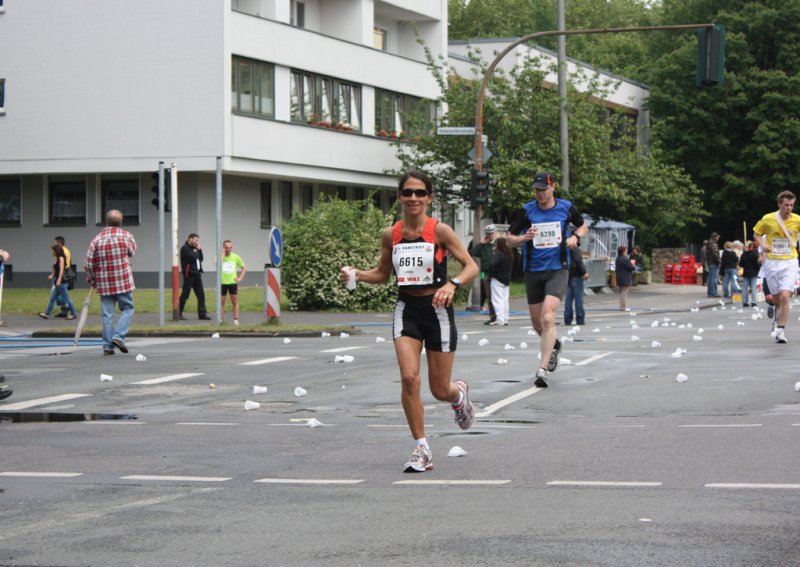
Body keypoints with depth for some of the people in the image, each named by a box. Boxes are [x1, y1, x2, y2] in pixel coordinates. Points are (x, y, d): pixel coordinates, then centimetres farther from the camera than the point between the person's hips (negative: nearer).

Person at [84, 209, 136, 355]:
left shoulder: (97, 240, -1)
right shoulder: (126, 236, -4)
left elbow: (88, 263, -1)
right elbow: (132, 252, 13)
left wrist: (92, 281, 13)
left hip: (104, 284, 2)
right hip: (123, 282, -2)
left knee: (107, 314, 6)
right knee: (127, 309, 10)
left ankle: (108, 345, 5)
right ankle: (119, 336, -9)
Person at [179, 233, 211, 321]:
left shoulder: (194, 248, 18)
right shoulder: (185, 248, -9)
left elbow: (201, 258, 14)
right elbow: (192, 258, -20)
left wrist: (199, 250, 3)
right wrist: (196, 252, -4)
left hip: (197, 274, 8)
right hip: (189, 273, -8)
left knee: (201, 294, 3)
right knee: (185, 294, -3)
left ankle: (202, 314, 4)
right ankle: (179, 313, 5)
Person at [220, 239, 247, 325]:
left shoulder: (236, 257, 2)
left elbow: (244, 268, 12)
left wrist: (240, 277, 0)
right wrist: (223, 254, -17)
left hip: (233, 282, 1)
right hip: (222, 283, -1)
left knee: (235, 302, 1)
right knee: (221, 302, 4)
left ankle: (236, 320, 5)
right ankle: (221, 319, 11)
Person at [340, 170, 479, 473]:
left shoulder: (439, 230, -9)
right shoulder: (391, 235, 2)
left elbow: (471, 266, -9)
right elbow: (382, 273, 16)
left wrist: (453, 284, -28)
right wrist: (355, 274, -3)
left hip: (437, 310, -2)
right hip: (407, 310, 2)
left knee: (440, 390, 5)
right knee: (408, 378, -16)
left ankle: (460, 393, 44)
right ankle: (422, 450, -5)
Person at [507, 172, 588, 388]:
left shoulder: (566, 208, 1)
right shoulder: (526, 211, -1)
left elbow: (583, 226, 19)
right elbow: (509, 239, 3)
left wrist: (576, 237, -2)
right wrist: (523, 238, -18)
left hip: (557, 270, -2)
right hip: (533, 271, 2)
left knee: (548, 317, -20)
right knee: (537, 323, 10)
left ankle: (543, 369, -21)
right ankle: (553, 345, 44)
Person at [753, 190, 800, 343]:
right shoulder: (768, 219, -5)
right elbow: (756, 233, 10)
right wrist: (763, 244, -8)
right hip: (771, 263, 1)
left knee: (785, 296, -16)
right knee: (776, 299, 7)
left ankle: (781, 331, -11)